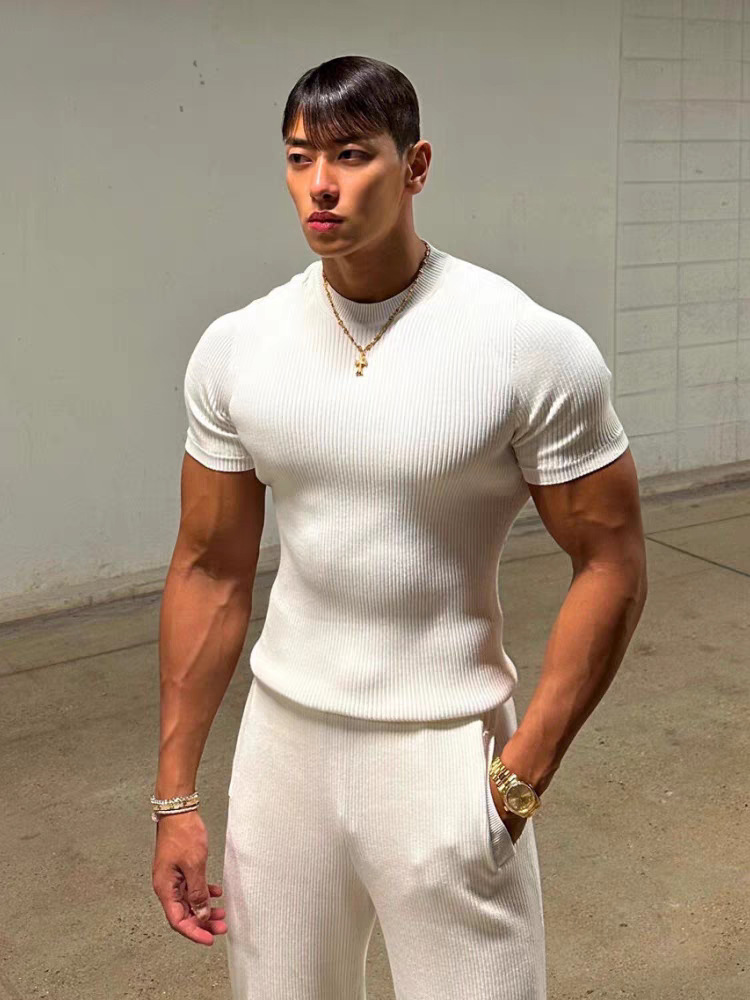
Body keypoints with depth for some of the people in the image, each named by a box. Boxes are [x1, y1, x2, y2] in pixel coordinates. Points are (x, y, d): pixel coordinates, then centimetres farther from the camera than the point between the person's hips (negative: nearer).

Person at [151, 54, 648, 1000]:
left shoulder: (533, 348, -14)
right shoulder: (234, 348, -3)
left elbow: (609, 564, -9)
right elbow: (209, 572, 3)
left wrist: (521, 776, -14)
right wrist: (174, 795, 4)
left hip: (445, 745, -3)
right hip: (281, 736, 4)